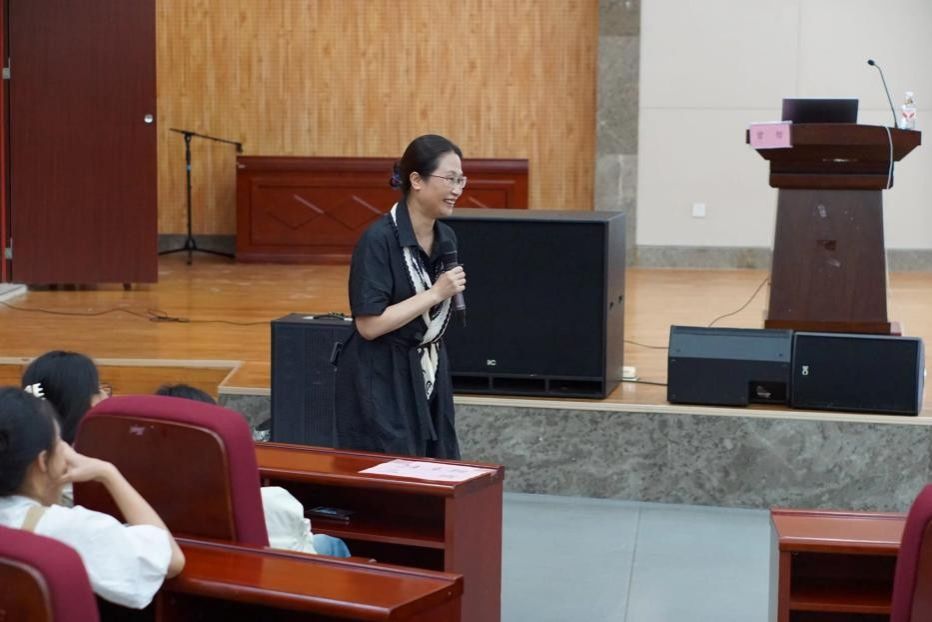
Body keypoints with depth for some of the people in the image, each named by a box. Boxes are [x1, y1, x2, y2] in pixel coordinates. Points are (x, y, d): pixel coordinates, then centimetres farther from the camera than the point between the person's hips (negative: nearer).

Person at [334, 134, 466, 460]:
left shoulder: (446, 238, 4)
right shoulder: (379, 240, -19)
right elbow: (369, 324, -22)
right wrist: (436, 293, -21)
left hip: (427, 376, 7)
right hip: (381, 382, -7)